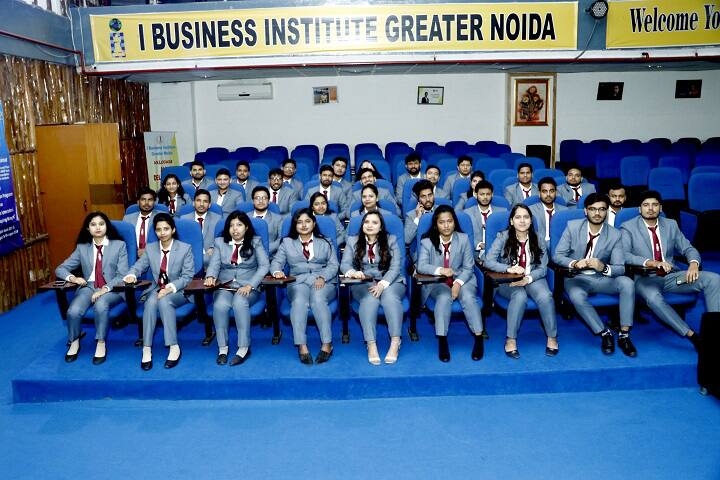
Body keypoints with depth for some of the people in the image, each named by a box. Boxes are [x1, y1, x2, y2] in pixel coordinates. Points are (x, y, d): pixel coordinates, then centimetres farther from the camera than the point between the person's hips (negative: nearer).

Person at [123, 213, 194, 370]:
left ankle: (174, 347, -31)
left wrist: (171, 287, -24)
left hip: (178, 292, -3)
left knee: (164, 301, -36)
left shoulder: (185, 248, -2)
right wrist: (132, 274, -17)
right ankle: (146, 349, -32)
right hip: (156, 290, 3)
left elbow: (188, 276, -8)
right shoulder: (150, 248, 9)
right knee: (151, 302, -32)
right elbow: (139, 266, 9)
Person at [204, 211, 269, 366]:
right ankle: (222, 348, -21)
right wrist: (211, 276, -21)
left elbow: (264, 266, -3)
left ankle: (244, 348, -28)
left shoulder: (255, 242, 6)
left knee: (239, 303, -35)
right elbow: (214, 264, 4)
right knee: (220, 305, -31)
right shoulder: (220, 242, 13)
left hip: (248, 286, -2)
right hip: (225, 286, 2)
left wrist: (250, 285, -17)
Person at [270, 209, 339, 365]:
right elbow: (276, 262, 11)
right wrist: (277, 271, -14)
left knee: (318, 299, -35)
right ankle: (301, 346, -38)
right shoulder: (287, 242, 20)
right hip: (298, 282, 1)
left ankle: (327, 344, -35)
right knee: (299, 301, -34)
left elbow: (333, 265, 7)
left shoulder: (325, 242, 17)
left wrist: (322, 277, -13)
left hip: (324, 282, -1)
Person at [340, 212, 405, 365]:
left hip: (390, 282, 0)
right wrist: (352, 272, -24)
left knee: (389, 295, -34)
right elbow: (344, 264, 1)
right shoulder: (353, 241, 11)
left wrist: (383, 284, -21)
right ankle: (371, 345, -40)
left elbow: (395, 267, -4)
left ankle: (395, 343, -39)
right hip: (363, 283, 0)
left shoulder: (391, 240, 7)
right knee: (370, 298, -34)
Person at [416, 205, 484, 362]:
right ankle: (442, 341, -28)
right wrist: (440, 270, -29)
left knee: (468, 297, -29)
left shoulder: (463, 239, 0)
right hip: (437, 282, -1)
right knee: (444, 297, -32)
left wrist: (458, 283, -19)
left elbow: (468, 267, -1)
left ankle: (479, 338, -22)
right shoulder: (427, 241, -3)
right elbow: (421, 266, -11)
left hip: (462, 279, 1)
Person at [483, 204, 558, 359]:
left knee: (545, 296, -29)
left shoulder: (537, 240, 4)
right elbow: (488, 261, -13)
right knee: (520, 296, -35)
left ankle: (552, 337, -13)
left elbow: (542, 268, -1)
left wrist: (527, 279, -21)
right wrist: (509, 269, -29)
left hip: (532, 279, 2)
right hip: (507, 281, -2)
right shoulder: (503, 237, -3)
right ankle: (511, 339, -24)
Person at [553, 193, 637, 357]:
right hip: (577, 277, -1)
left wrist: (603, 268, -32)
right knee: (577, 296, -34)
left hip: (601, 278, 2)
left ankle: (624, 335, -18)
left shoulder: (615, 235, -5)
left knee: (627, 283, -27)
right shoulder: (572, 226, -6)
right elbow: (557, 256, -7)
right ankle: (605, 334, -15)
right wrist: (574, 263, -28)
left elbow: (620, 268, -9)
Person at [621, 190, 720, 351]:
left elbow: (688, 249, 13)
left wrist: (693, 264, -12)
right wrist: (651, 263, -29)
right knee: (653, 296, -39)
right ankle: (692, 335, -31)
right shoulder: (628, 227, -1)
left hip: (671, 276, 5)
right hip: (645, 278, -5)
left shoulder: (671, 224, 13)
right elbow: (623, 255, -15)